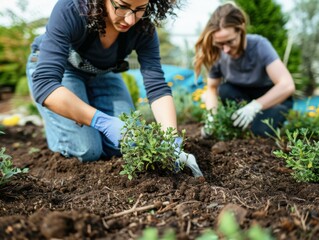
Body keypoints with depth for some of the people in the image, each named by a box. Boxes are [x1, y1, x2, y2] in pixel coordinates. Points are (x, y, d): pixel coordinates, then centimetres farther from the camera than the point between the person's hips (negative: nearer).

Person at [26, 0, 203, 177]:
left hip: (101, 74, 4)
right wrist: (103, 121, -51)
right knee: (86, 150, -19)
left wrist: (173, 141, -42)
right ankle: (56, 122, 13)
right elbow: (44, 84, -43)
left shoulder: (143, 28, -25)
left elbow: (157, 87, -29)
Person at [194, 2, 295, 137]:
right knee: (224, 90, -28)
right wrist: (212, 114, -26)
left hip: (275, 97, -3)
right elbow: (212, 88, -6)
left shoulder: (259, 45, -29)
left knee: (261, 130, -31)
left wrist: (255, 106, -48)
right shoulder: (217, 56, -19)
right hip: (243, 96, 3)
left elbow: (287, 86, -36)